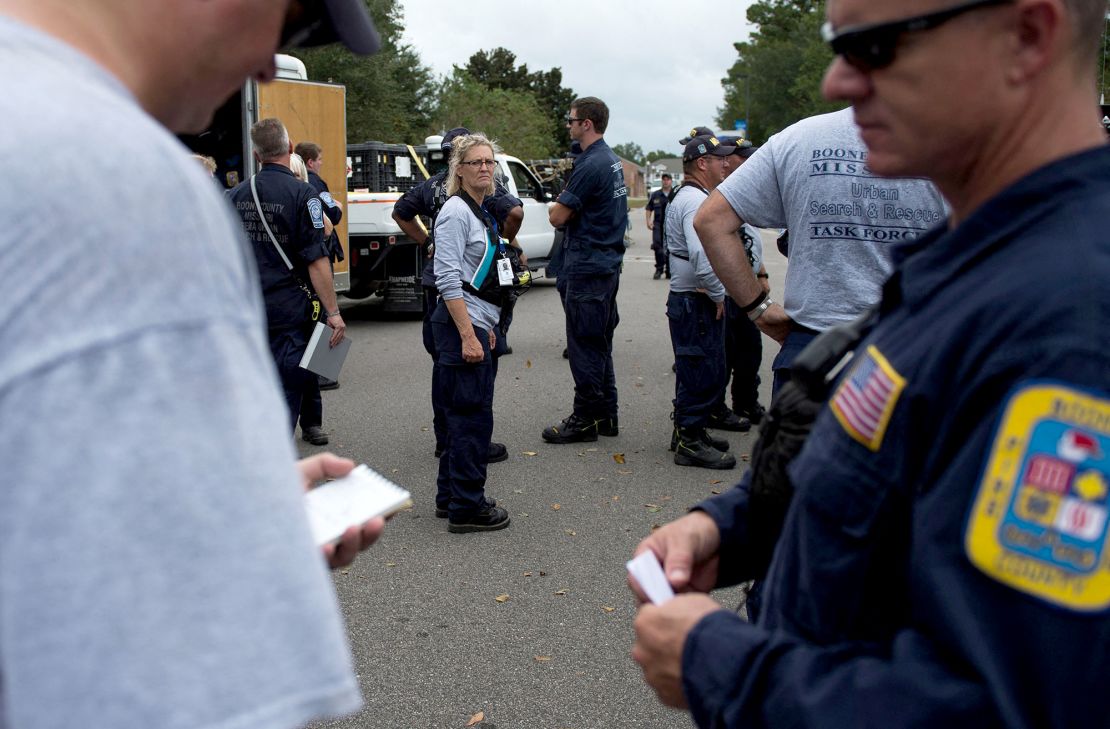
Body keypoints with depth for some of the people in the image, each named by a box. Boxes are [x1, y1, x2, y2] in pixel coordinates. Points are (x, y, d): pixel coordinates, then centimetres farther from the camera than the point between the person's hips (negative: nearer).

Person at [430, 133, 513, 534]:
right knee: (473, 416, -6)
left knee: (462, 413, 15)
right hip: (461, 322, -10)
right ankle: (467, 508, 1)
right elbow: (447, 278, -19)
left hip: (477, 320, 10)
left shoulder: (481, 212, 17)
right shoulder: (456, 210, -12)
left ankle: (450, 495, 25)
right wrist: (468, 335, -23)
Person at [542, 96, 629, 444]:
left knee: (584, 346, -3)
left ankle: (585, 419, 4)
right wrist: (565, 203, 7)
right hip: (607, 262, 10)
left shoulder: (591, 165, -18)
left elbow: (557, 216, -17)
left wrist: (559, 201, 2)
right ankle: (606, 415, 22)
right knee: (600, 343, 15)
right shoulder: (612, 161, 13)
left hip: (586, 268, -10)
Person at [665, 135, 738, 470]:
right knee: (703, 373, -6)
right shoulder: (696, 201, -17)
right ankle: (690, 443, 0)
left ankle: (688, 431, 29)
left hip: (693, 300, 11)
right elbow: (702, 257, -29)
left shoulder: (688, 197, 19)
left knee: (696, 372, 18)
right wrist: (719, 294, -17)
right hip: (696, 302, -11)